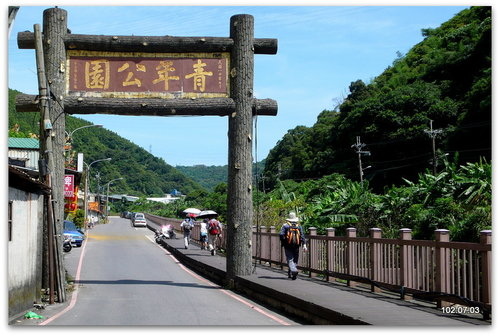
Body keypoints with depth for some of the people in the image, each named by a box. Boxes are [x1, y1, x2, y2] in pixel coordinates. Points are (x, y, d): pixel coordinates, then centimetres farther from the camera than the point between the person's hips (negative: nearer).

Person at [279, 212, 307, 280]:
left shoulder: (285, 225, 0)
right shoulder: (299, 226, 8)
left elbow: (281, 234, -10)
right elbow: (302, 236, -2)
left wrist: (283, 242, 5)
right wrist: (304, 245, -6)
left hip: (288, 246, -3)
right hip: (296, 246, 3)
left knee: (290, 259, -6)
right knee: (295, 259, 13)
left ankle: (294, 270, -30)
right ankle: (290, 273, 16)